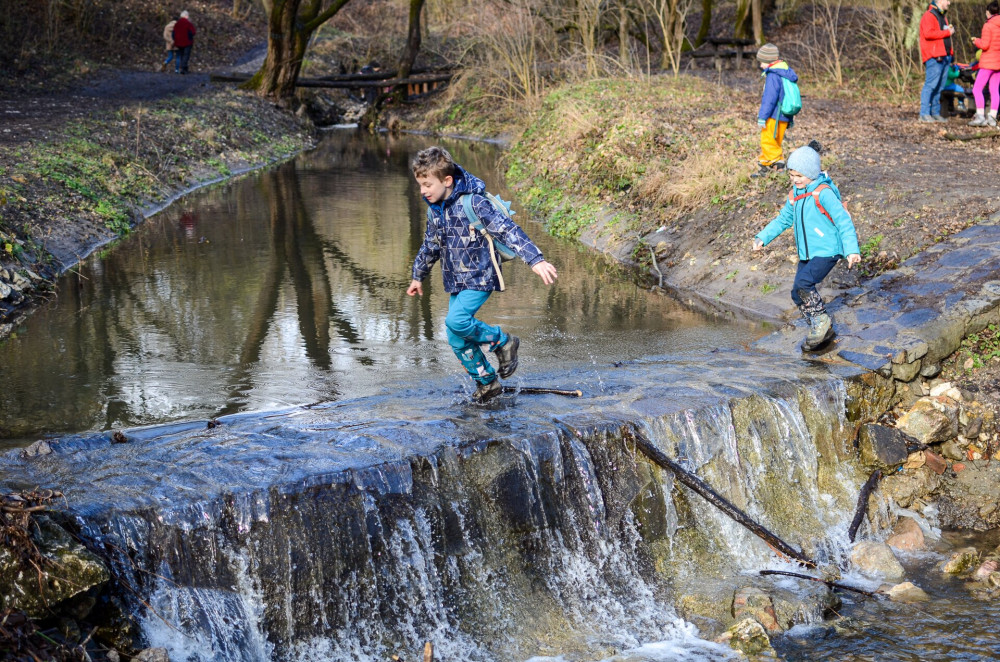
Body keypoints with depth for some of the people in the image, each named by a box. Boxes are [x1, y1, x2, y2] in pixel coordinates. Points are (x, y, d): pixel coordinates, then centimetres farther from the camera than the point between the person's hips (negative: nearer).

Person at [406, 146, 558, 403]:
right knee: (457, 341, 5)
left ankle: (503, 342, -3)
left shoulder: (473, 202, -19)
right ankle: (487, 382, 24)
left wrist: (535, 260, -35)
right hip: (455, 281, 8)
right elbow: (430, 245, 22)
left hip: (480, 278, -7)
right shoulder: (435, 210, 5)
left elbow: (508, 230, -25)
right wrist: (418, 276, 34)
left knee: (456, 321, -27)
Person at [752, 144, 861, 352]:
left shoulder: (824, 193, -16)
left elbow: (844, 221, -19)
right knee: (798, 295, 6)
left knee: (802, 283, -26)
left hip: (827, 251, -8)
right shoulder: (794, 195, 8)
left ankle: (822, 320, -7)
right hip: (807, 255, 8)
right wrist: (763, 237, 9)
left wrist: (852, 250, -27)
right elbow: (783, 219, 20)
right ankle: (821, 331, 23)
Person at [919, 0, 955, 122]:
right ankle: (924, 114, -12)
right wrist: (947, 32, -15)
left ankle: (935, 113, 12)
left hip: (944, 56, 9)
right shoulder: (929, 16, -7)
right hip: (934, 57, -9)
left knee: (939, 86, 9)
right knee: (931, 84, -12)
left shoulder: (942, 17, 24)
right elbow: (928, 33, -21)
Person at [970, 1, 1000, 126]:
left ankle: (980, 116, -16)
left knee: (977, 89, -5)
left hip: (988, 62, -7)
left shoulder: (988, 26, -14)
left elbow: (984, 45, -18)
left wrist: (976, 41, 2)